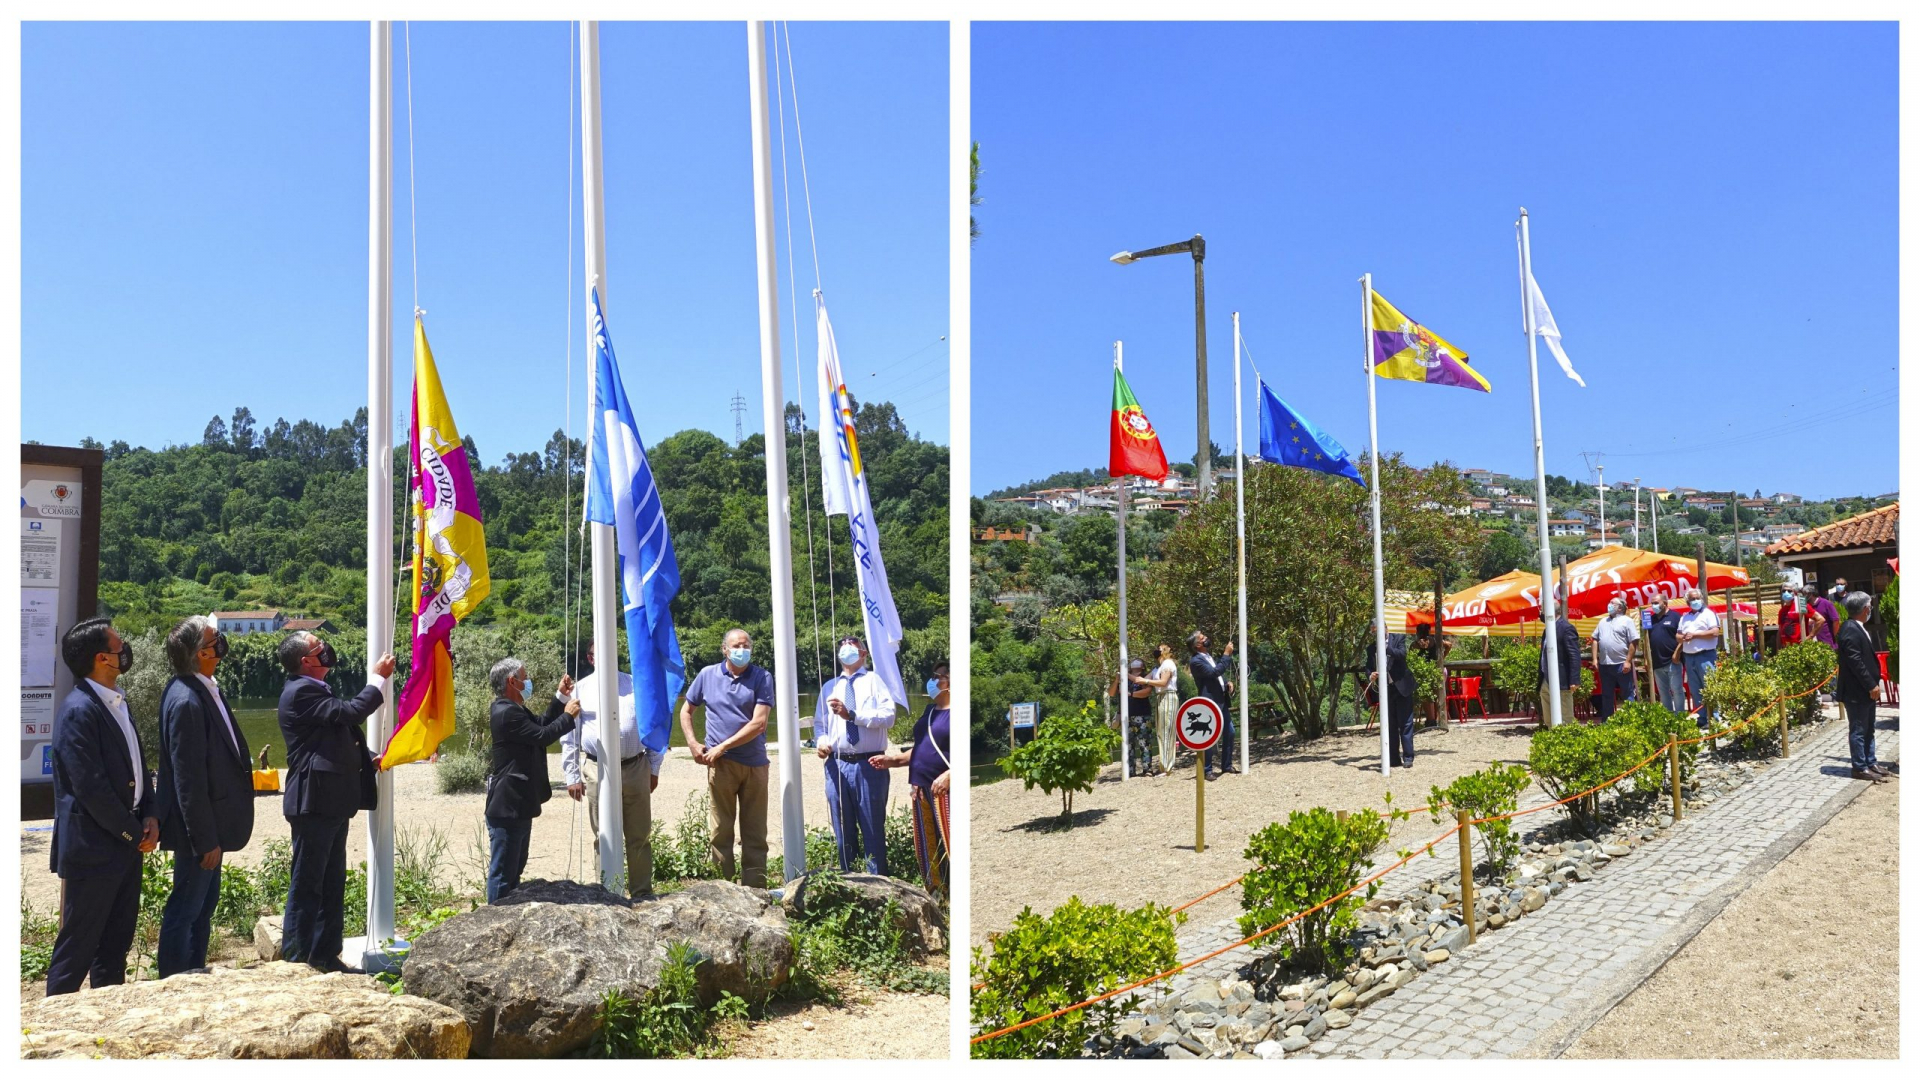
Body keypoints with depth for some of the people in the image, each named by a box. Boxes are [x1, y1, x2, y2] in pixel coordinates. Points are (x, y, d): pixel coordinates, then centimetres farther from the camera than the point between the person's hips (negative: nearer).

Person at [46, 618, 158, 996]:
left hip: (126, 843, 9)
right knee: (77, 946, 3)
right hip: (93, 848, -9)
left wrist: (149, 816, 2)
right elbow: (91, 788, -21)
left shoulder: (116, 703, 11)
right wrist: (135, 833, -13)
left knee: (117, 941, 17)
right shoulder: (79, 711, -18)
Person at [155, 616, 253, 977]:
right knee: (185, 909, 4)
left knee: (205, 902, 21)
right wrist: (205, 840, -20)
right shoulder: (186, 701, -25)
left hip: (211, 823, 10)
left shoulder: (204, 690, 4)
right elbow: (188, 781, -24)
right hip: (198, 827, -10)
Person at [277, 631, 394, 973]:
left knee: (332, 884, 13)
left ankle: (326, 956, 21)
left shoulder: (315, 690, 18)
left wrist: (364, 760, 10)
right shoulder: (301, 692, -14)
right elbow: (350, 712, -23)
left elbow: (341, 730, 24)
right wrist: (378, 679, -10)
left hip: (331, 803, 10)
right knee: (306, 883, -1)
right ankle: (296, 959, 8)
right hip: (314, 802, -10)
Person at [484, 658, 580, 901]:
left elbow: (540, 725, 18)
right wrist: (568, 716, -7)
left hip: (519, 804, 11)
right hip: (508, 806, -11)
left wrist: (561, 697, 16)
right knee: (502, 871, -3)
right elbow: (542, 736, -21)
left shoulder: (512, 709, 13)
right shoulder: (507, 713, -21)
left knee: (514, 869, 19)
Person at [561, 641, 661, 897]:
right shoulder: (580, 689, 4)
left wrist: (654, 767, 8)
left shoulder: (636, 684, 8)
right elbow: (569, 736, 5)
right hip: (598, 772, -1)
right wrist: (572, 776, 1)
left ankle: (642, 892, 20)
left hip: (637, 769, 1)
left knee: (640, 837, 9)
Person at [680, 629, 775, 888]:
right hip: (720, 763, 1)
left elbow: (758, 723, -10)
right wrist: (693, 744, 4)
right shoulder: (707, 675, 6)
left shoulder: (762, 677, -2)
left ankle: (755, 889, 12)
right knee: (720, 831, 3)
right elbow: (686, 711, 18)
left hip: (755, 763, -1)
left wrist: (722, 747, -11)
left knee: (755, 833, 5)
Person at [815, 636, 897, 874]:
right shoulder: (829, 686, 17)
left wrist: (852, 715, -20)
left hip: (869, 766, -4)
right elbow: (820, 723, 16)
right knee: (843, 833, 11)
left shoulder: (875, 680, 2)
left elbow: (888, 716, -11)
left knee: (873, 831, 3)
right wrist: (822, 741, -6)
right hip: (837, 765, 4)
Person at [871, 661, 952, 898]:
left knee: (951, 846, -11)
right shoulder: (931, 709, 19)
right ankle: (936, 897, 20)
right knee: (925, 848, 11)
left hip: (945, 789, -9)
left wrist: (949, 775, -25)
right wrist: (894, 760, 18)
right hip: (921, 787, 9)